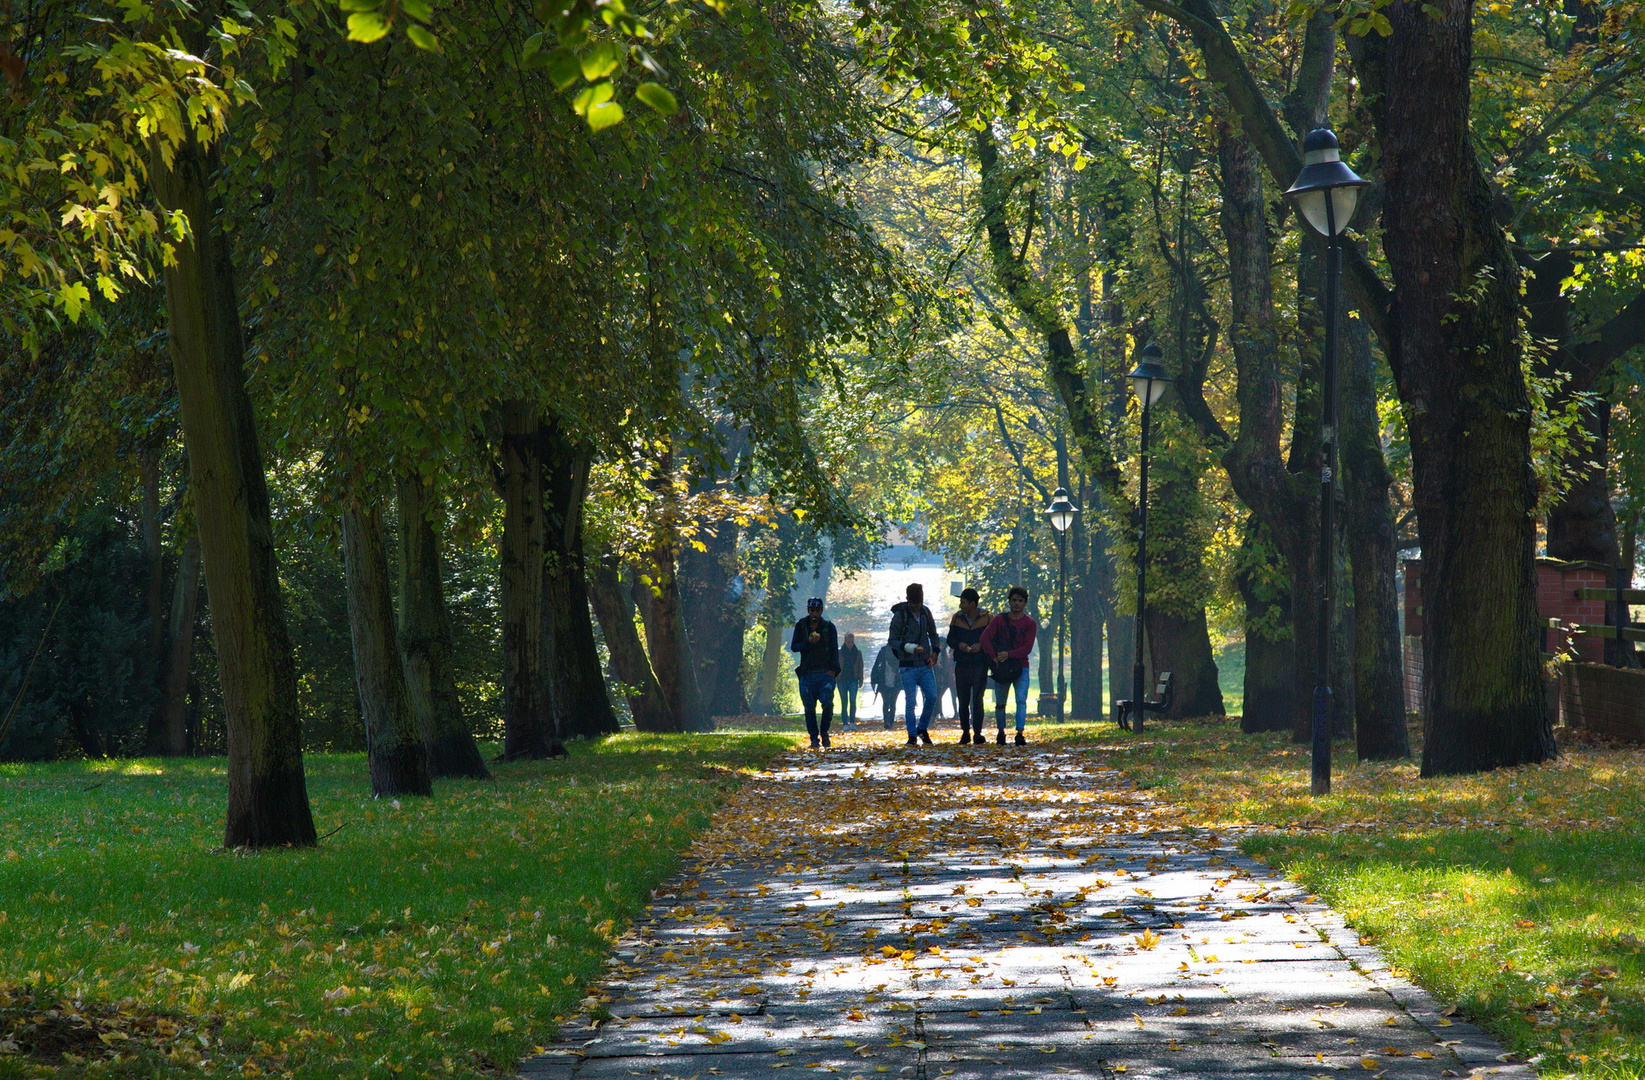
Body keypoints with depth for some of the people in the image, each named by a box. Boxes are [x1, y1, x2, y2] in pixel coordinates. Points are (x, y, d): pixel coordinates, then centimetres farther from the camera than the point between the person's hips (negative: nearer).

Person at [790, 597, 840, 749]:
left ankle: (824, 731, 7)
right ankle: (814, 738, 7)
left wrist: (833, 669, -6)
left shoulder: (829, 627, 8)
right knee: (809, 707, 0)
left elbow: (834, 649, 7)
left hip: (825, 672, -1)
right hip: (807, 673, 1)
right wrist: (808, 642, -15)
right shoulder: (801, 626, 9)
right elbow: (794, 646, 3)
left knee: (827, 703, -14)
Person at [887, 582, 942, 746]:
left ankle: (922, 728, 16)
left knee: (932, 696, -3)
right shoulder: (899, 616, -6)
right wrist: (910, 648, -22)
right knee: (910, 701, -5)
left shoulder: (925, 612, 9)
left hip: (925, 664, 4)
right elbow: (893, 641, -6)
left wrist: (935, 651, 3)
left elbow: (933, 634, 20)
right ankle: (912, 736, 2)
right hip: (908, 665, -4)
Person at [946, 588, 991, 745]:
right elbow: (950, 639, 11)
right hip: (962, 665, 4)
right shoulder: (957, 618, 7)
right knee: (962, 700, 7)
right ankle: (965, 732, 17)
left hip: (980, 665, -4)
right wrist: (959, 644, -11)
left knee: (977, 699, -9)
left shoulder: (987, 618, -2)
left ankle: (977, 733, -8)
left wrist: (981, 645, -17)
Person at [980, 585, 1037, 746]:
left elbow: (1027, 648, -7)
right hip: (1001, 667, 1)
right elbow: (985, 637, -6)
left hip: (1021, 667, -1)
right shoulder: (999, 620, 6)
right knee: (1000, 703, 7)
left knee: (1021, 701, -14)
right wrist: (994, 657, -18)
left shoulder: (1030, 623, 3)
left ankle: (1020, 733, -21)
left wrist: (1009, 654, -20)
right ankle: (1001, 733, 21)